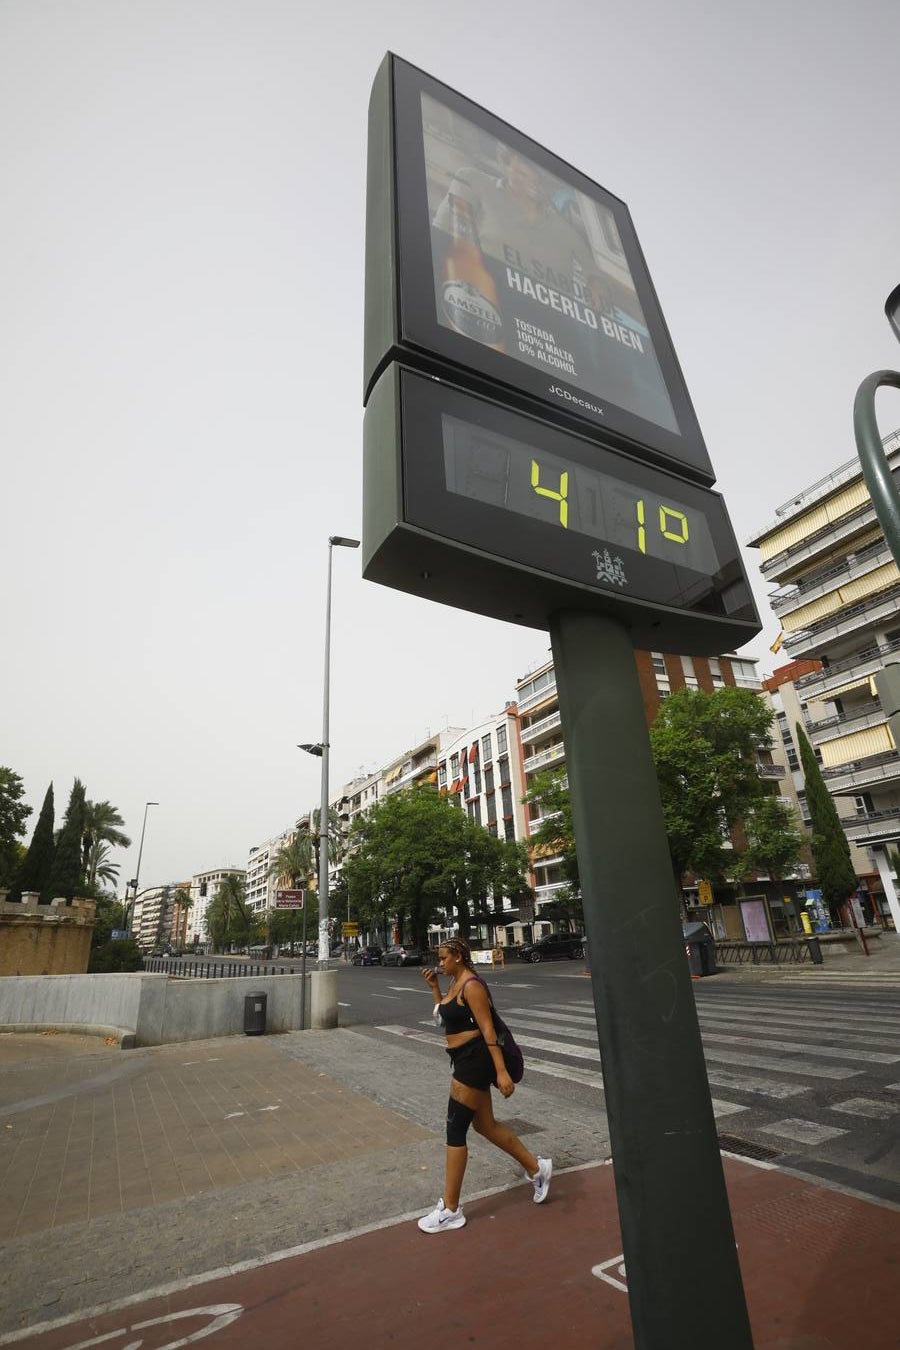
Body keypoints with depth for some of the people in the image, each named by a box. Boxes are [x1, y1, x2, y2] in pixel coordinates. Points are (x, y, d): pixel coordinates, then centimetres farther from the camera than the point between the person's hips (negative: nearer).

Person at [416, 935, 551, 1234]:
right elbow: (444, 1016, 19)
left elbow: (488, 1029, -22)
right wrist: (434, 987, 8)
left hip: (474, 1060, -10)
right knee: (484, 1125, 19)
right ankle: (536, 1167, 34)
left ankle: (450, 1210, 13)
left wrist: (501, 1072, -24)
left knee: (455, 1131, -1)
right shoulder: (454, 983, 9)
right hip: (466, 1060, 10)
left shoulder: (471, 986, -19)